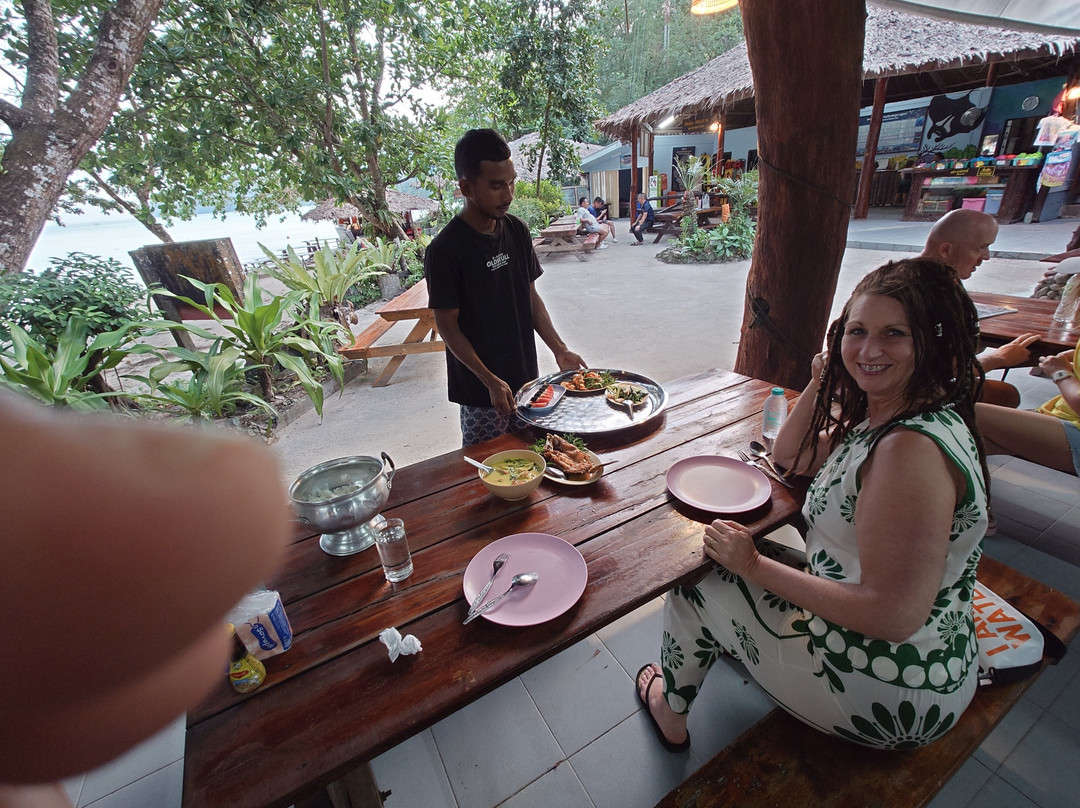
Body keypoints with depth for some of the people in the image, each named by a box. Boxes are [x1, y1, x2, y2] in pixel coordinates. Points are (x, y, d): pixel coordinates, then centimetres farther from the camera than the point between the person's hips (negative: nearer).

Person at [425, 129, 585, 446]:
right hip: (480, 390, -5)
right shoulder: (445, 250, -16)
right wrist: (491, 381, -18)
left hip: (525, 377, 6)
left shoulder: (517, 231, 2)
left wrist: (559, 349, 2)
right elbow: (447, 326, -13)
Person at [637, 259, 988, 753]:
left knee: (694, 592, 4)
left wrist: (754, 565, -22)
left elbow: (893, 614, -31)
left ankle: (670, 713, 33)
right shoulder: (879, 413, -1)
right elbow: (789, 455, 10)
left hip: (892, 698, -8)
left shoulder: (913, 448, -32)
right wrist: (823, 383, -6)